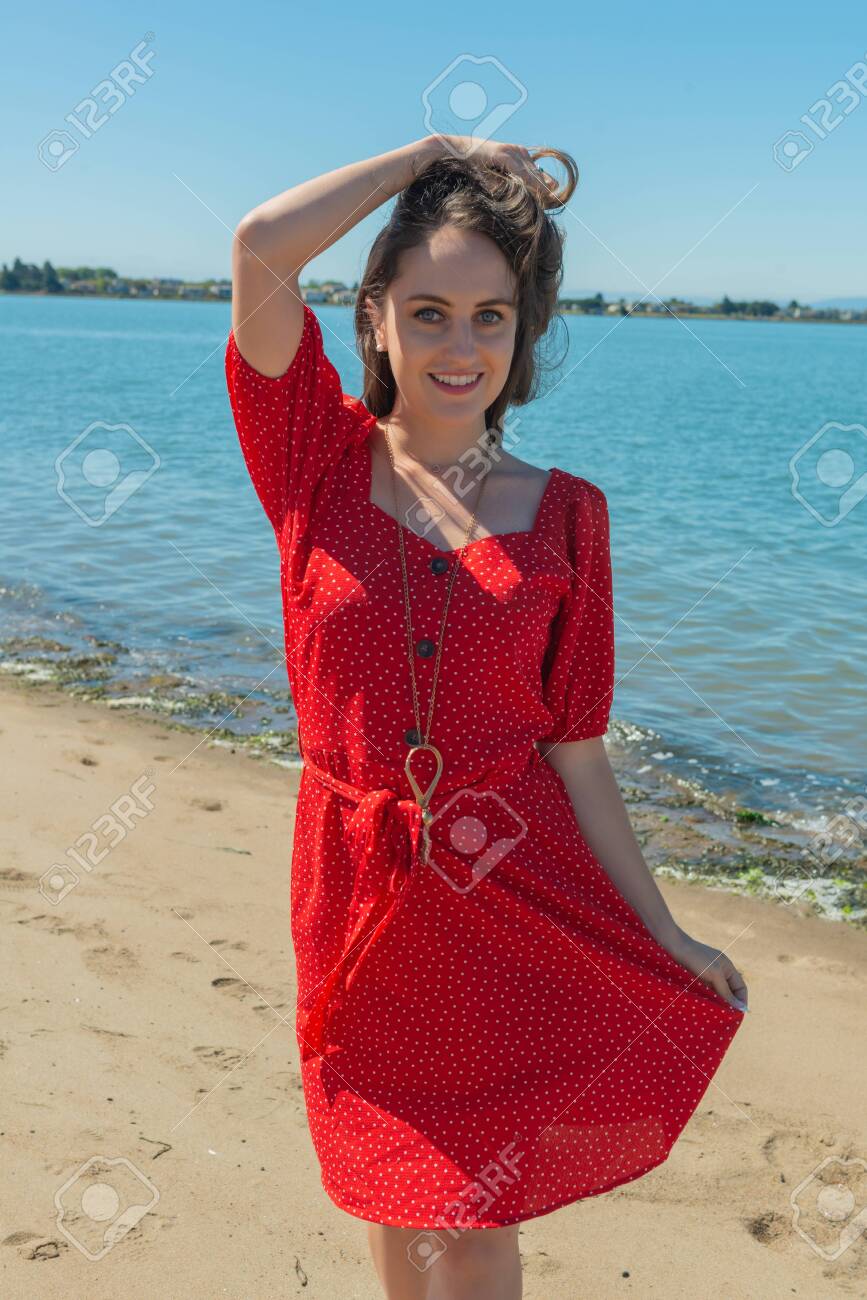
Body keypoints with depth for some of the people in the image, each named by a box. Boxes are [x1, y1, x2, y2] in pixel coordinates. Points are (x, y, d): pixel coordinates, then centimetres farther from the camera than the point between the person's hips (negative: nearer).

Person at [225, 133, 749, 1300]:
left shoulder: (565, 515, -2)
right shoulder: (322, 464, -3)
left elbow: (576, 751, 0)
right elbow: (261, 247, -17)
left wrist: (665, 938, 1)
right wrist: (434, 153, -6)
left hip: (520, 898, 0)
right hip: (361, 889, 1)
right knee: (393, 1202, 18)